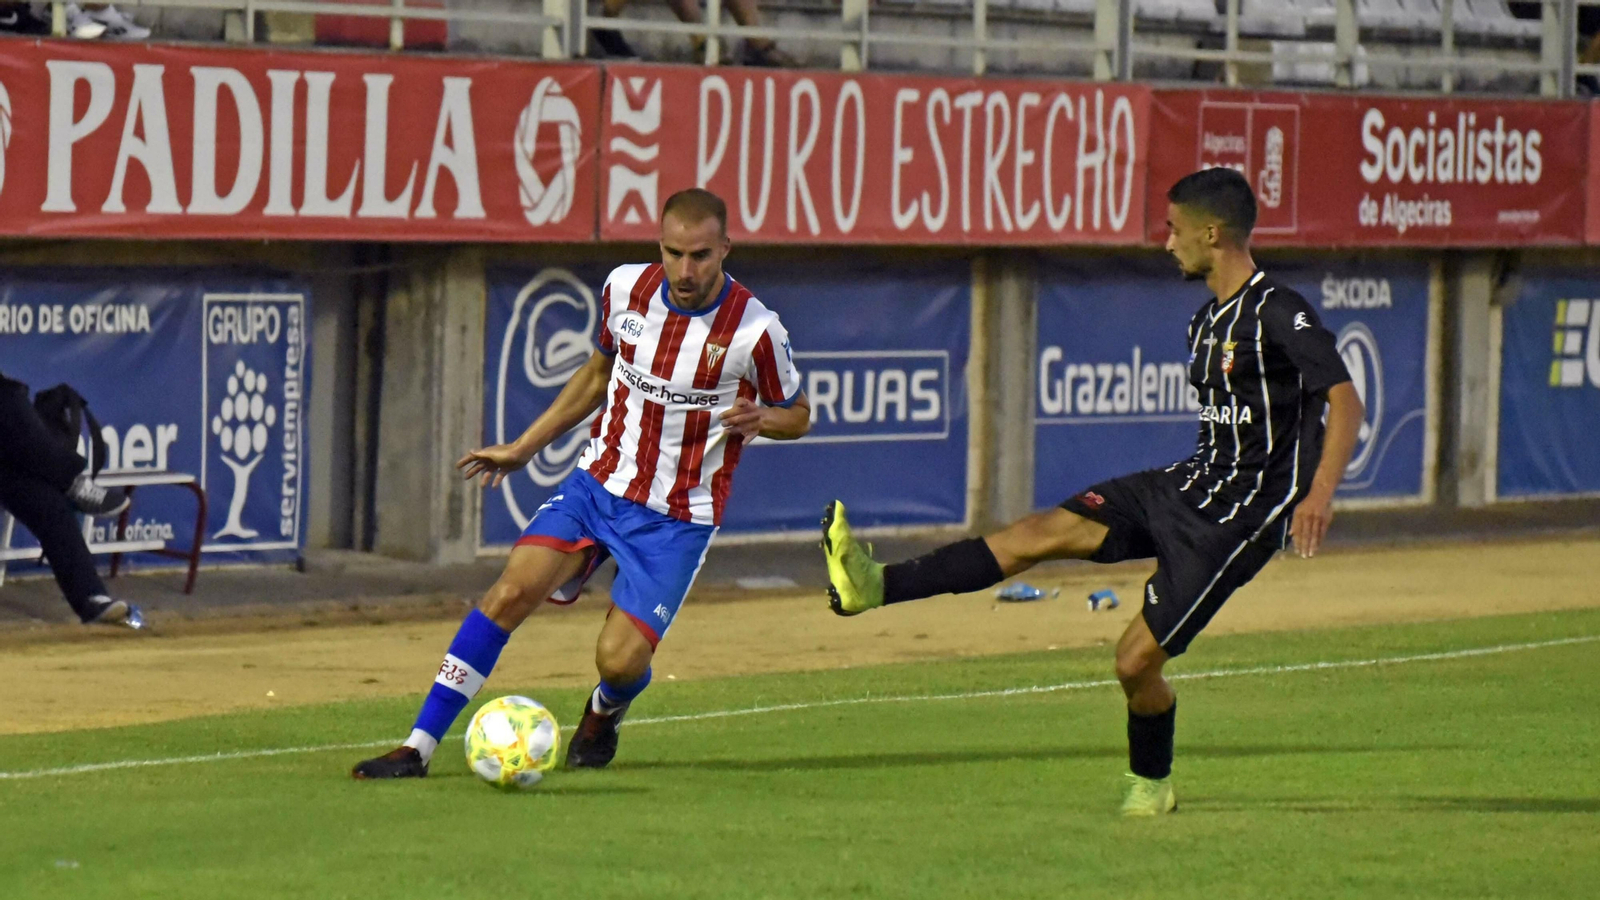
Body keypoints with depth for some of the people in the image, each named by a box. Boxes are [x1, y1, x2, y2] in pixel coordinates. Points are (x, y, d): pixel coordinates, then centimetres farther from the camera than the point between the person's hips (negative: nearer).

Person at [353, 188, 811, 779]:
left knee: (620, 660, -14)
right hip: (598, 481, 3)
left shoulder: (755, 330, -14)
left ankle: (606, 711, 26)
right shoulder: (625, 288, -3)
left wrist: (759, 419, -22)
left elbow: (799, 415, 2)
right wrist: (523, 448, 16)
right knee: (513, 590, -19)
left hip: (677, 518, -3)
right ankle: (418, 747, -14)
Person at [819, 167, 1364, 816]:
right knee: (1048, 530, -6)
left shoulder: (1278, 313, -16)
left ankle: (1150, 785, 18)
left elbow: (1345, 400, -24)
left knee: (1137, 660, -8)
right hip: (1189, 484, 8)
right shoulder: (1209, 321, 12)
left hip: (1239, 517, -8)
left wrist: (1320, 494, -36)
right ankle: (876, 586, -15)